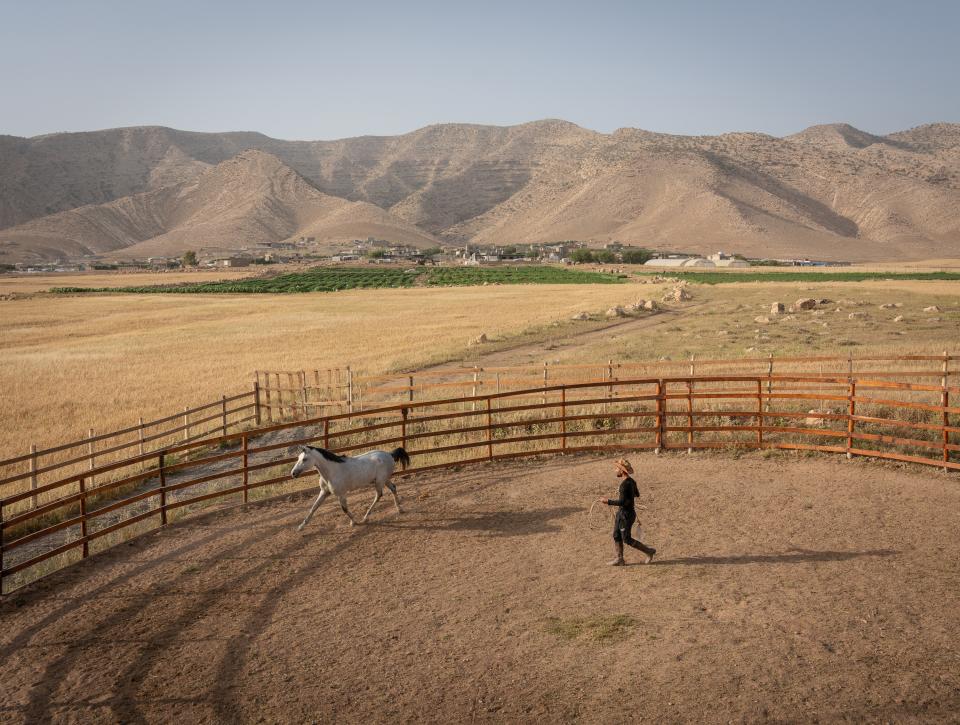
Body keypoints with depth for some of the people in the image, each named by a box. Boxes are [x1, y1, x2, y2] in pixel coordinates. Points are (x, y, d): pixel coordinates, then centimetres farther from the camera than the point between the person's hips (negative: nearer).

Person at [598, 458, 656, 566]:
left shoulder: (625, 484, -25)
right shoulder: (631, 481, 5)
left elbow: (622, 502, -29)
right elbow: (637, 494, 22)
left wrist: (608, 501, -21)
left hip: (626, 515, -10)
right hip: (621, 513, 10)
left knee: (627, 539, 1)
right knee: (616, 536, 12)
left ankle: (649, 551, 12)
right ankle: (619, 559, 18)